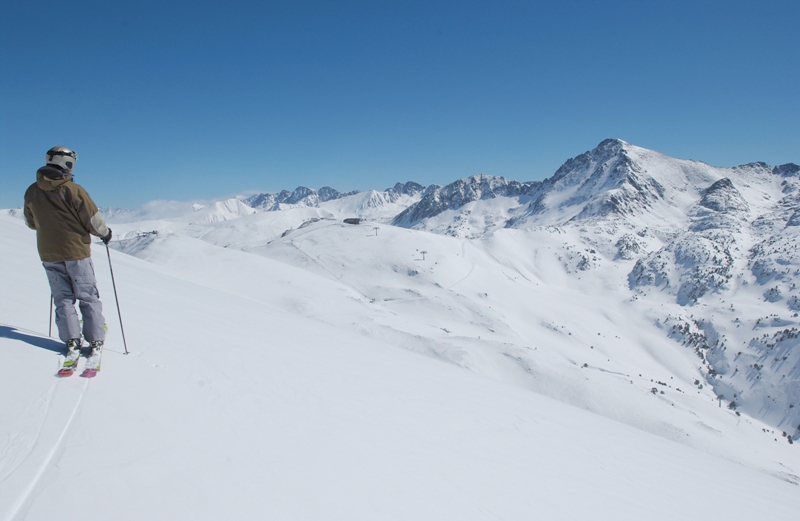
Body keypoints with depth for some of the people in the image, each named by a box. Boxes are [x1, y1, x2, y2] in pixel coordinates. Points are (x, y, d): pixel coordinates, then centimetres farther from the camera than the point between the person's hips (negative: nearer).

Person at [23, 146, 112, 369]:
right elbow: (93, 220, -13)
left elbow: (31, 223, 14)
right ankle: (95, 341, 7)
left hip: (48, 254, 4)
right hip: (76, 251, -4)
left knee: (63, 298, 11)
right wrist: (105, 233, 6)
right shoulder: (73, 190, -17)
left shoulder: (32, 192, 1)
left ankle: (72, 342, 5)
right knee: (88, 297, 6)